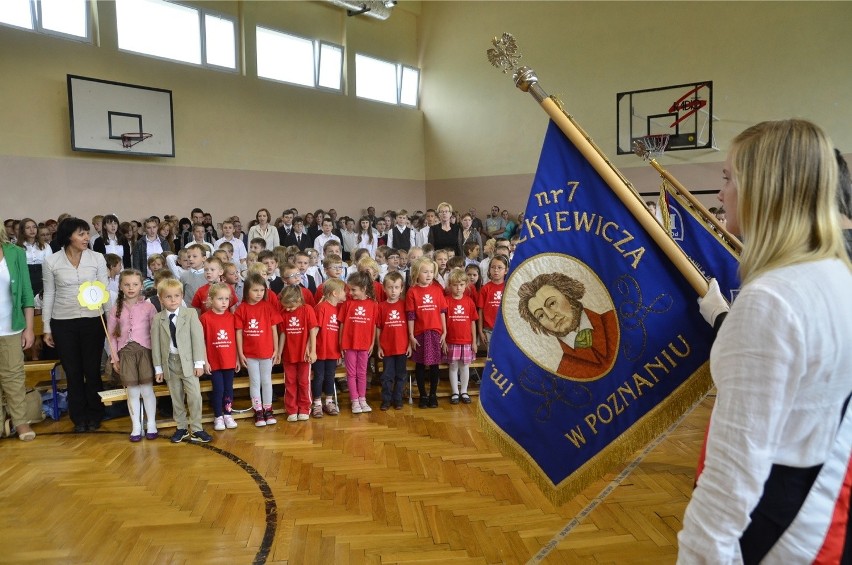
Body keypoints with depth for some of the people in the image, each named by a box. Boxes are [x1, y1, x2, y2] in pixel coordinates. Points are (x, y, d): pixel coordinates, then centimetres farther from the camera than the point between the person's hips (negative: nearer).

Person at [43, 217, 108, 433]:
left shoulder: (97, 258, -1)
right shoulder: (51, 262, 0)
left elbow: (105, 290, 2)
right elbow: (48, 296, 5)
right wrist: (46, 328, 5)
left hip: (92, 320, 0)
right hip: (63, 323, 1)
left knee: (92, 370, 6)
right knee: (73, 372, 9)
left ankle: (95, 415, 22)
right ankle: (79, 417, 23)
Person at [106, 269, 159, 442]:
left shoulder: (148, 307, -1)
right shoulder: (116, 310, 6)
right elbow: (112, 336, 8)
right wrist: (114, 358, 4)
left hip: (145, 350, -2)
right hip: (125, 352, 2)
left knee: (147, 390, 2)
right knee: (132, 391, 6)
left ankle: (151, 425, 15)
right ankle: (136, 426, 16)